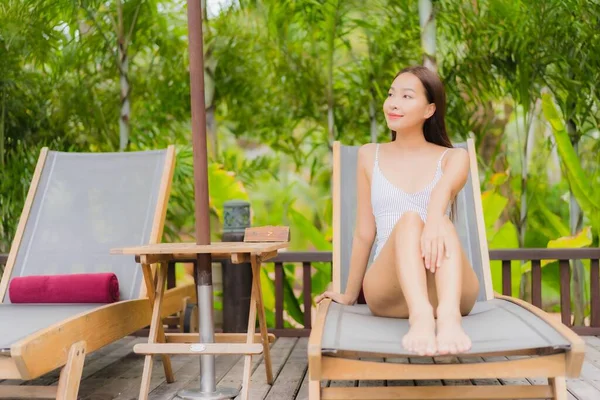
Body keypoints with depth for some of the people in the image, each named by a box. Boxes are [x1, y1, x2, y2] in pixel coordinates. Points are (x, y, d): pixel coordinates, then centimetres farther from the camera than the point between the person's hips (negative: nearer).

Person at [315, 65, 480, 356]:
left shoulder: (453, 158, 10)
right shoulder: (370, 156, 14)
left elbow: (444, 189, -16)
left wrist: (434, 221, -38)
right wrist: (350, 295, 18)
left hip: (449, 291, 0)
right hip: (388, 293, 0)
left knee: (443, 224, -32)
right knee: (410, 220, -31)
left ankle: (449, 316, -57)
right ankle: (421, 317, -57)